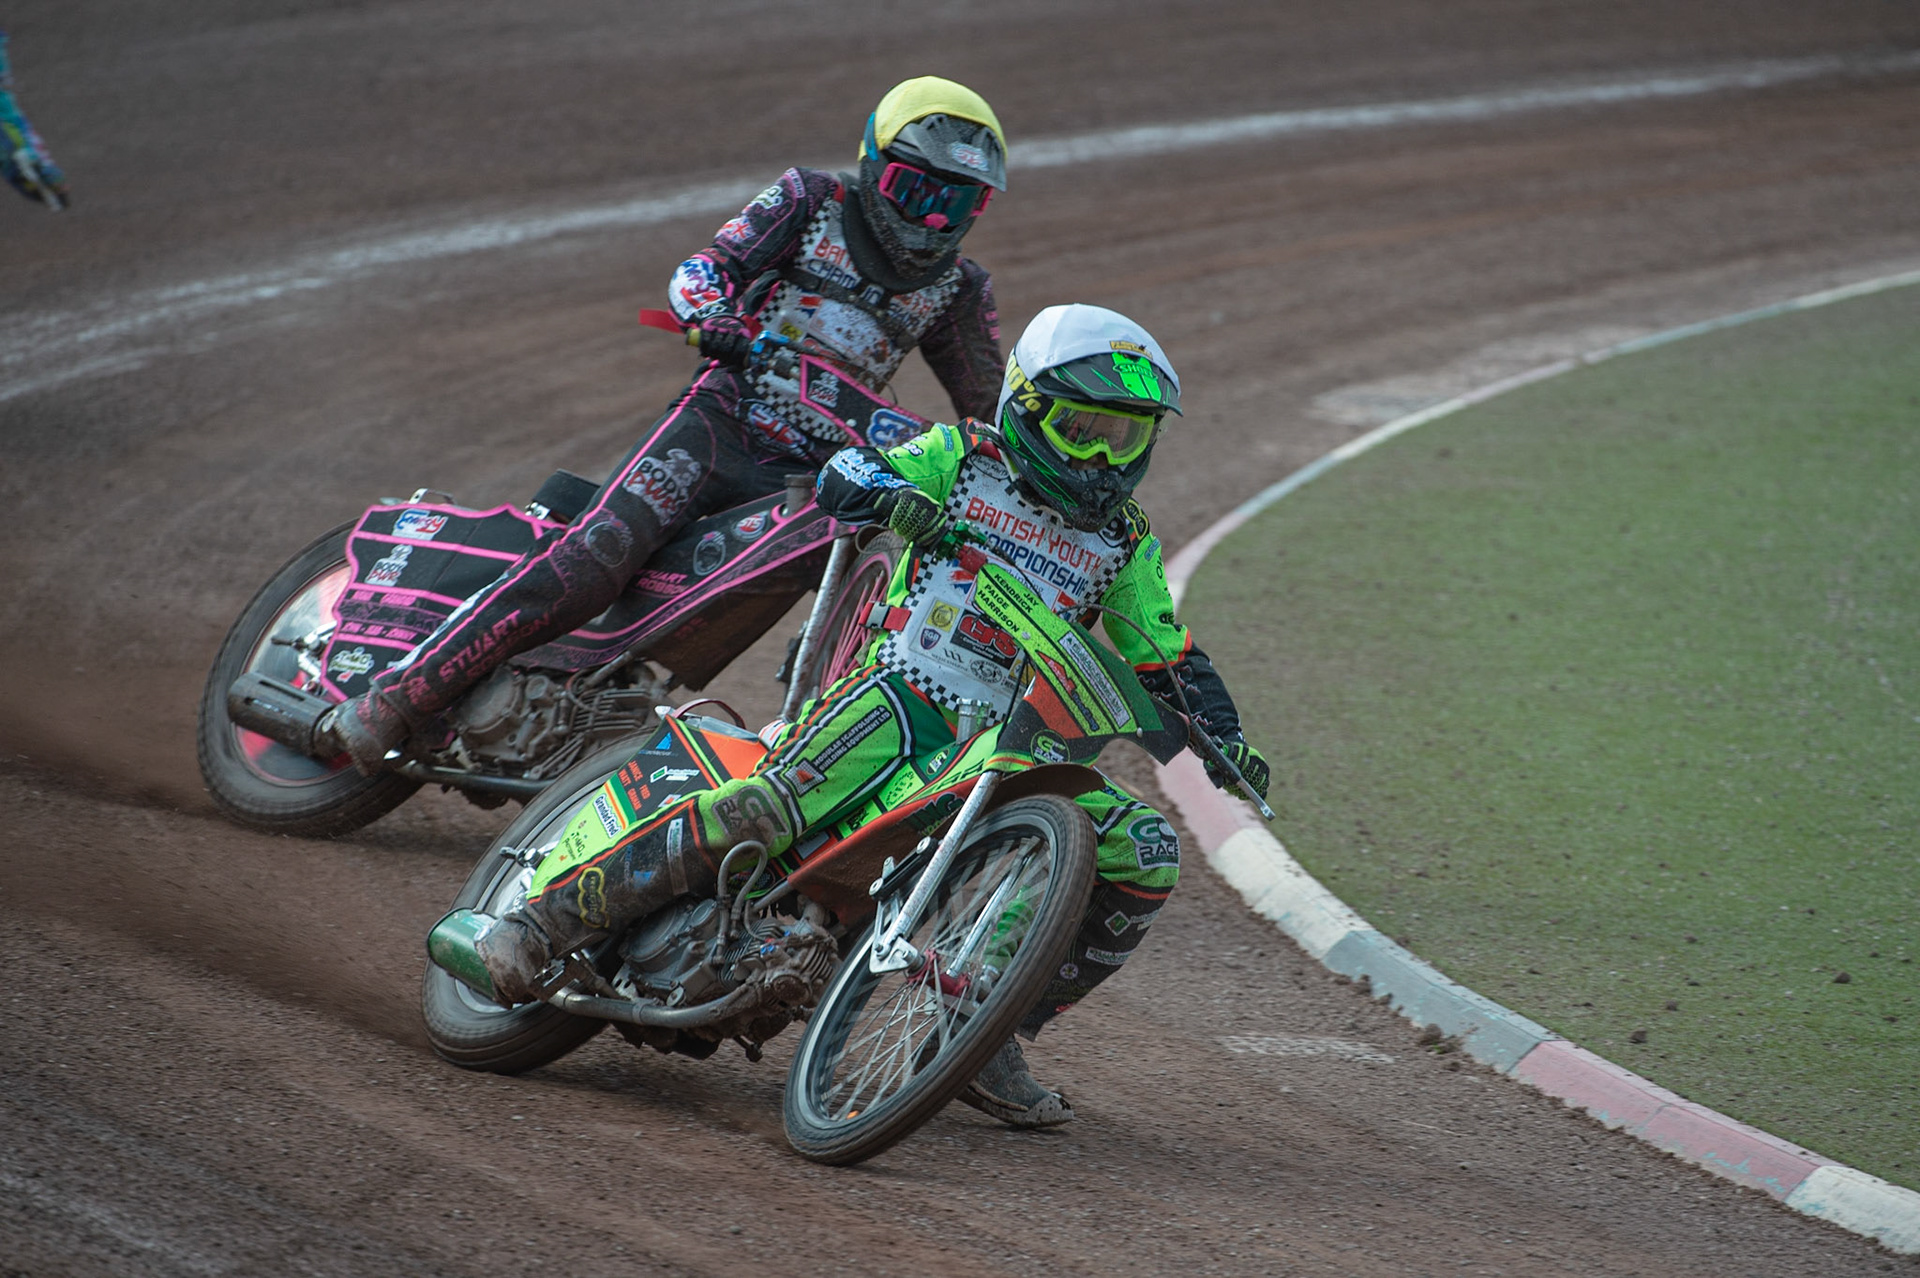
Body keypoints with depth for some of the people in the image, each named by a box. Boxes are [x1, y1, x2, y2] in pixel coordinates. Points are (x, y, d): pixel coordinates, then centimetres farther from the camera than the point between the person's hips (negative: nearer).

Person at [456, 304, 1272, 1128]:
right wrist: (895, 497, -27)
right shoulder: (963, 458, 7)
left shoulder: (1128, 544, 17)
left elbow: (1167, 658, 21)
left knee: (1146, 856, -11)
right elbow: (843, 475, -5)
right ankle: (540, 918, -27)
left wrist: (1223, 736, 5)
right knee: (767, 808, -30)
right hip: (905, 690, -5)